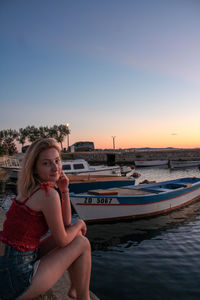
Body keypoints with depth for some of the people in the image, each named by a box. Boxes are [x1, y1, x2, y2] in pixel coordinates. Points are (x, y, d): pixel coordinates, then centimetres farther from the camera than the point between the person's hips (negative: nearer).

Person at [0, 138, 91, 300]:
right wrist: (80, 224, 6)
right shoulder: (49, 194, -22)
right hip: (17, 281, -8)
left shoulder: (32, 189, 6)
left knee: (75, 233, 16)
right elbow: (62, 241, -13)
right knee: (82, 243, 2)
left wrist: (64, 190, -2)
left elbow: (65, 224, 9)